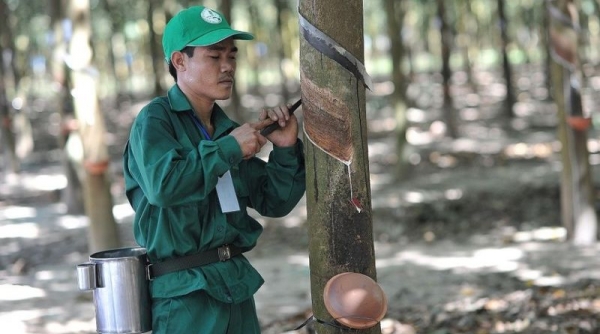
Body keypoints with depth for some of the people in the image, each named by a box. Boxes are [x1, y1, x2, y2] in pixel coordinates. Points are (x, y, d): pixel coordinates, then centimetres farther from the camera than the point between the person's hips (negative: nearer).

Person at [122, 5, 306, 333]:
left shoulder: (225, 129, 13)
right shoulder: (154, 121, -7)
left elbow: (274, 202, 14)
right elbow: (162, 185, -26)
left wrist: (285, 150, -2)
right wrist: (229, 148, -17)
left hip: (238, 287, 7)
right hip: (184, 293, -7)